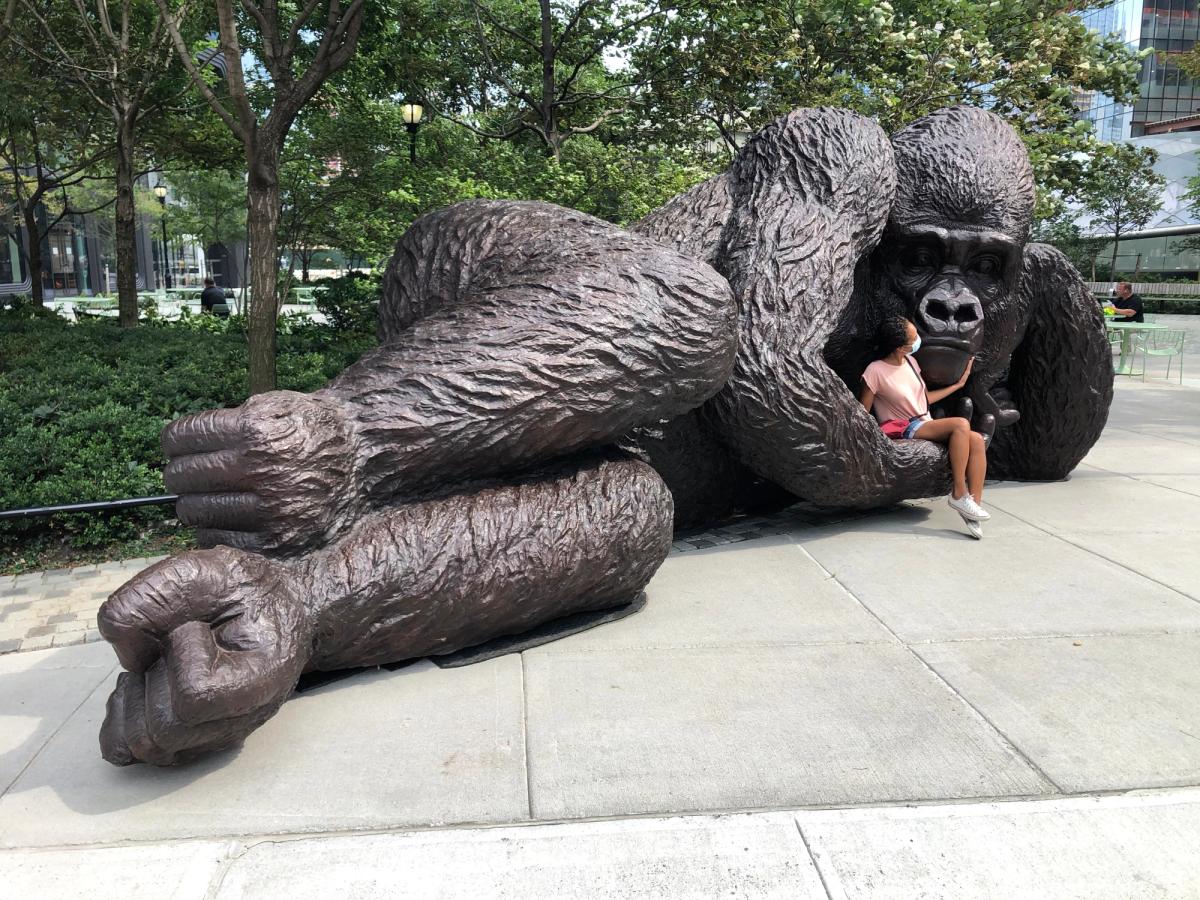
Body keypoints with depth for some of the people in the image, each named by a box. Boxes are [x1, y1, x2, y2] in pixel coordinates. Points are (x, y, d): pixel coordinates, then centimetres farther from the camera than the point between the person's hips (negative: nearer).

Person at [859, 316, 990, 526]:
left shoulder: (910, 362, 11)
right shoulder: (876, 371, -12)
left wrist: (958, 384, 22)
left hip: (926, 426, 7)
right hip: (903, 430, -7)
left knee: (977, 440, -18)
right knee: (961, 424, -29)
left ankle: (975, 503, -20)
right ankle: (958, 494, -23)